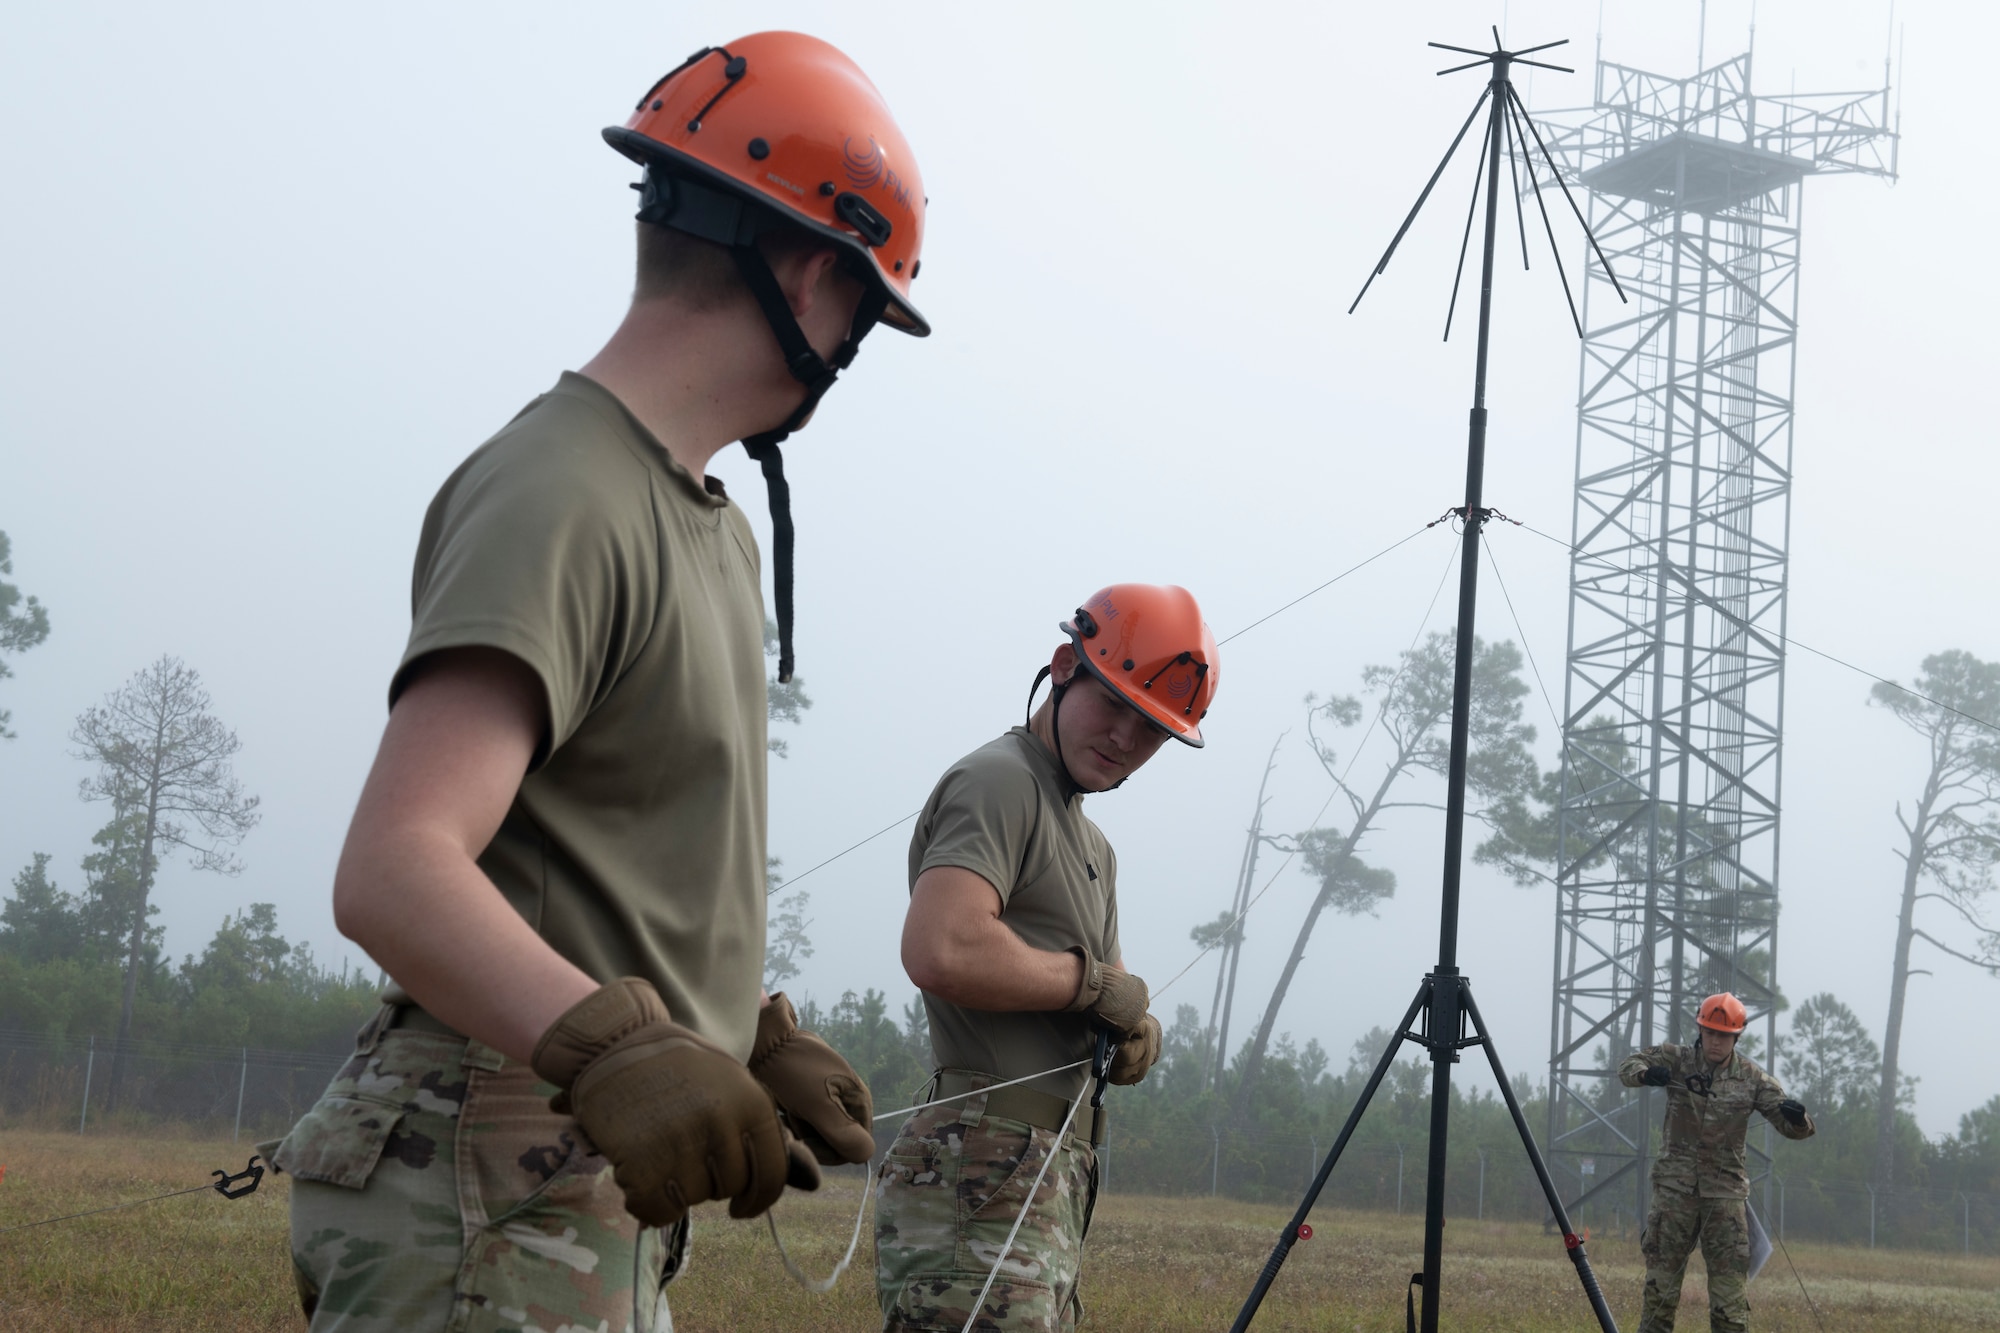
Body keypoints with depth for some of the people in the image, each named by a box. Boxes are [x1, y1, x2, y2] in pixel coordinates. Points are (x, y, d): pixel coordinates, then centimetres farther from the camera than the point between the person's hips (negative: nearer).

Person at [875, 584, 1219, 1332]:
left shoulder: (1092, 846, 25)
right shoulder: (1000, 781, -8)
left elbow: (1112, 1008, 25)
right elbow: (942, 953, -25)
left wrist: (1133, 1031, 1)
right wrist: (1089, 979, -11)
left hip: (1052, 1185, 10)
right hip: (984, 1178, -10)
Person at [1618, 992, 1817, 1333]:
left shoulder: (1752, 1078, 0)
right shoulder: (1677, 1060, -2)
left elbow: (1791, 1128, 1)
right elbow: (1628, 1066, -10)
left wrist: (1797, 1119, -25)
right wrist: (1645, 1073, -34)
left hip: (1726, 1189, 0)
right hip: (1675, 1185, 0)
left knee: (1730, 1276, -3)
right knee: (1662, 1275, 3)